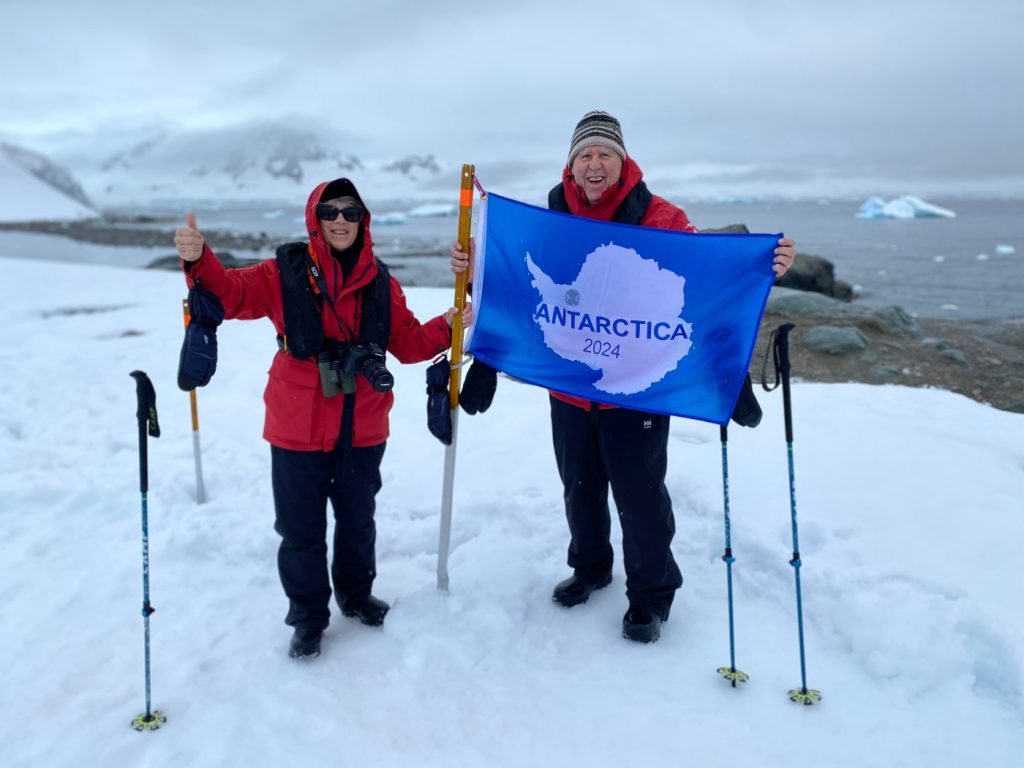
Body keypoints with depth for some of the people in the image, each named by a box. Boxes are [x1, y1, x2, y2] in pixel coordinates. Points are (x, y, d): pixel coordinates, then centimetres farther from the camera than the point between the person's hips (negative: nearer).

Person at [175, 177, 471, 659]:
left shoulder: (380, 283, 3)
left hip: (362, 429, 3)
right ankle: (308, 615, 30)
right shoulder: (286, 272, -6)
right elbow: (233, 294, -14)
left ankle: (356, 593, 45)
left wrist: (446, 327, -10)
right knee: (301, 527, 9)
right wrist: (199, 261, -33)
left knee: (357, 519, 21)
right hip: (299, 429, -2)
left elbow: (408, 342, 6)